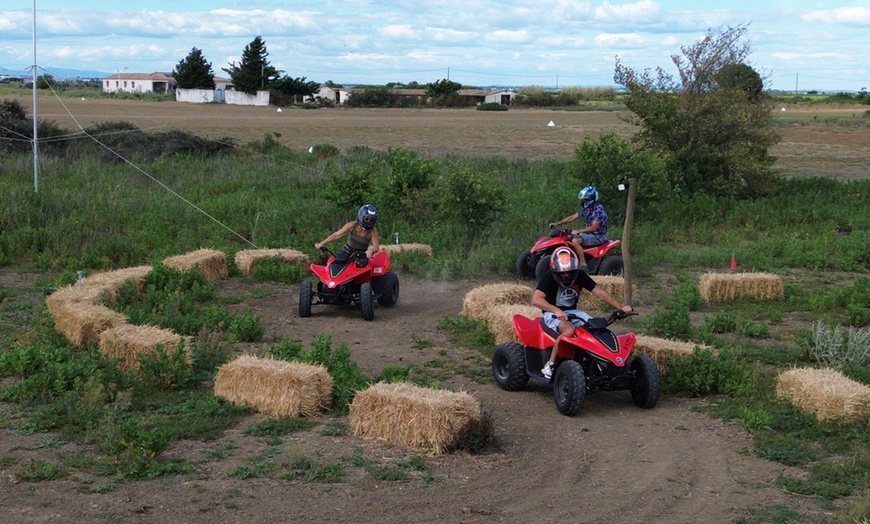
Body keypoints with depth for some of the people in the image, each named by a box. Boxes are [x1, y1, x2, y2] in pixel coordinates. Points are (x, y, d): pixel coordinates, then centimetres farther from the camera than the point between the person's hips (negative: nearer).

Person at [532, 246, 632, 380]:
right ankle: (549, 365, -31)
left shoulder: (580, 276, -5)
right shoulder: (548, 278, -19)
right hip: (552, 314, -5)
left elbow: (598, 291, -10)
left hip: (573, 312, 5)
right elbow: (536, 299, -33)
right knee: (569, 330, -36)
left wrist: (620, 307, -22)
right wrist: (557, 310, -47)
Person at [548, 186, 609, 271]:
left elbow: (594, 228, -23)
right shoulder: (586, 209, 10)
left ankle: (583, 265, -30)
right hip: (589, 234, 10)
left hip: (598, 236, -10)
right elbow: (572, 217, 14)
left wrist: (578, 231, -27)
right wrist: (557, 224, 9)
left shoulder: (598, 209, -17)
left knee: (575, 241, -29)